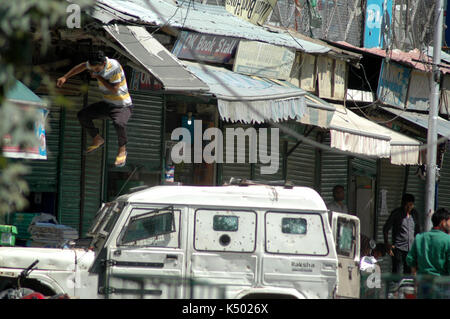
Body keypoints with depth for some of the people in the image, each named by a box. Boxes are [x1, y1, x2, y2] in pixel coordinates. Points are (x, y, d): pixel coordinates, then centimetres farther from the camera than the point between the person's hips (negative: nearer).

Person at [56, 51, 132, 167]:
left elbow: (114, 89, -26)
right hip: (107, 103, 7)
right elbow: (82, 66, 14)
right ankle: (97, 140, 21)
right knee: (82, 115, 1)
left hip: (123, 106, -7)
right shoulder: (96, 63, -7)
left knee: (119, 123, -37)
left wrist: (98, 77, -21)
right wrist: (65, 77, 12)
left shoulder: (115, 66, -27)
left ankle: (122, 150, -10)